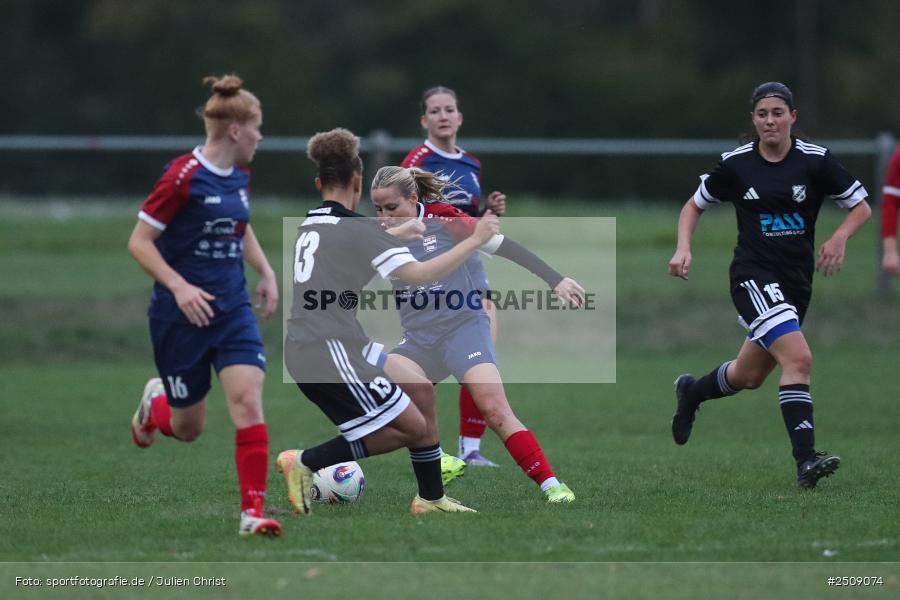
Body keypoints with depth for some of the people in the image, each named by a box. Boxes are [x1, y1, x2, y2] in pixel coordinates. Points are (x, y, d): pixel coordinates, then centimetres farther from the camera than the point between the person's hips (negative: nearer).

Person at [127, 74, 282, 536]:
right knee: (188, 428, 7)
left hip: (232, 311, 5)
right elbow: (138, 242, -14)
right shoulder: (183, 177, -16)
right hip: (180, 316, -5)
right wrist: (180, 287, -24)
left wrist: (266, 272, 14)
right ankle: (154, 403, 43)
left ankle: (253, 513, -14)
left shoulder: (240, 177, 6)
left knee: (248, 402, -14)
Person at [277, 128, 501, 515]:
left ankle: (431, 498, 13)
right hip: (330, 355, -10)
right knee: (410, 429, -4)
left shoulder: (308, 226, 14)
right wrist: (475, 240, -13)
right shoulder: (357, 230, -13)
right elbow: (419, 275, -20)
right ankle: (304, 463, 1)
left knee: (420, 388, 13)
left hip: (305, 350, 10)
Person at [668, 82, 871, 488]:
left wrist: (839, 238, -16)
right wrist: (683, 249, -5)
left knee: (749, 375, 17)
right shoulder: (736, 164, -3)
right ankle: (805, 460, -27)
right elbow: (694, 206, 11)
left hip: (797, 282, 4)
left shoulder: (814, 161, -4)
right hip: (754, 276, -4)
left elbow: (861, 207, 3)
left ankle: (691, 392, 48)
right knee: (798, 358, -25)